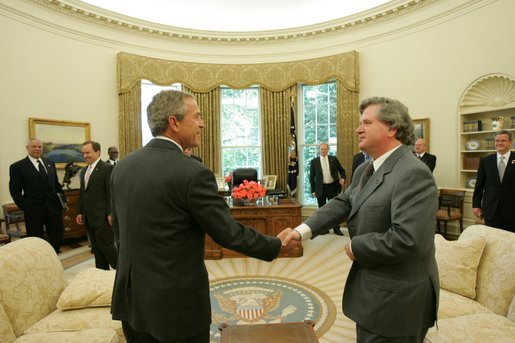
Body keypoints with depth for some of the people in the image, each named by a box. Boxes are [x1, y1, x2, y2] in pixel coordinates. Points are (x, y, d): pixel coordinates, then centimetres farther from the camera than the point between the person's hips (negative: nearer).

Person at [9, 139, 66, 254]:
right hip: (33, 210, -4)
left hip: (54, 207, 4)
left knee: (58, 236, 7)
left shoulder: (50, 164, 11)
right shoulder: (17, 166, -3)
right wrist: (24, 206, -7)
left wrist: (63, 200, 7)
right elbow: (15, 190, -2)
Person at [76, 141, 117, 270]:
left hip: (102, 217, -8)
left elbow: (111, 193, -14)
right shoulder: (84, 171, 16)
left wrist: (111, 214, -17)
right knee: (96, 248, 12)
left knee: (106, 245, -5)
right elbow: (82, 193, 19)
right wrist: (80, 212, 15)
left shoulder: (107, 168, -9)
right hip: (89, 218, 8)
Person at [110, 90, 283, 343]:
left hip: (132, 298, 7)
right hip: (176, 303, -6)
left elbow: (118, 229, 9)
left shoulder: (122, 166, 0)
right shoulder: (193, 173, -22)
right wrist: (276, 245, -2)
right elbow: (228, 233, -17)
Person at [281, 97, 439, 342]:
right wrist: (302, 230, -8)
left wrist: (355, 247, -18)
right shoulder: (365, 170, 7)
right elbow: (343, 203, 5)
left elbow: (408, 239, -31)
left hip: (397, 299, -8)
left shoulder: (413, 173, -24)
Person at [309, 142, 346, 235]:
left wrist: (343, 178, -8)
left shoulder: (334, 159, 4)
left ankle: (336, 228, 17)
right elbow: (312, 177, 3)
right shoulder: (314, 161, 1)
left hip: (332, 186, 0)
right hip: (321, 188, 0)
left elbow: (342, 170, 12)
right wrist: (313, 190, -1)